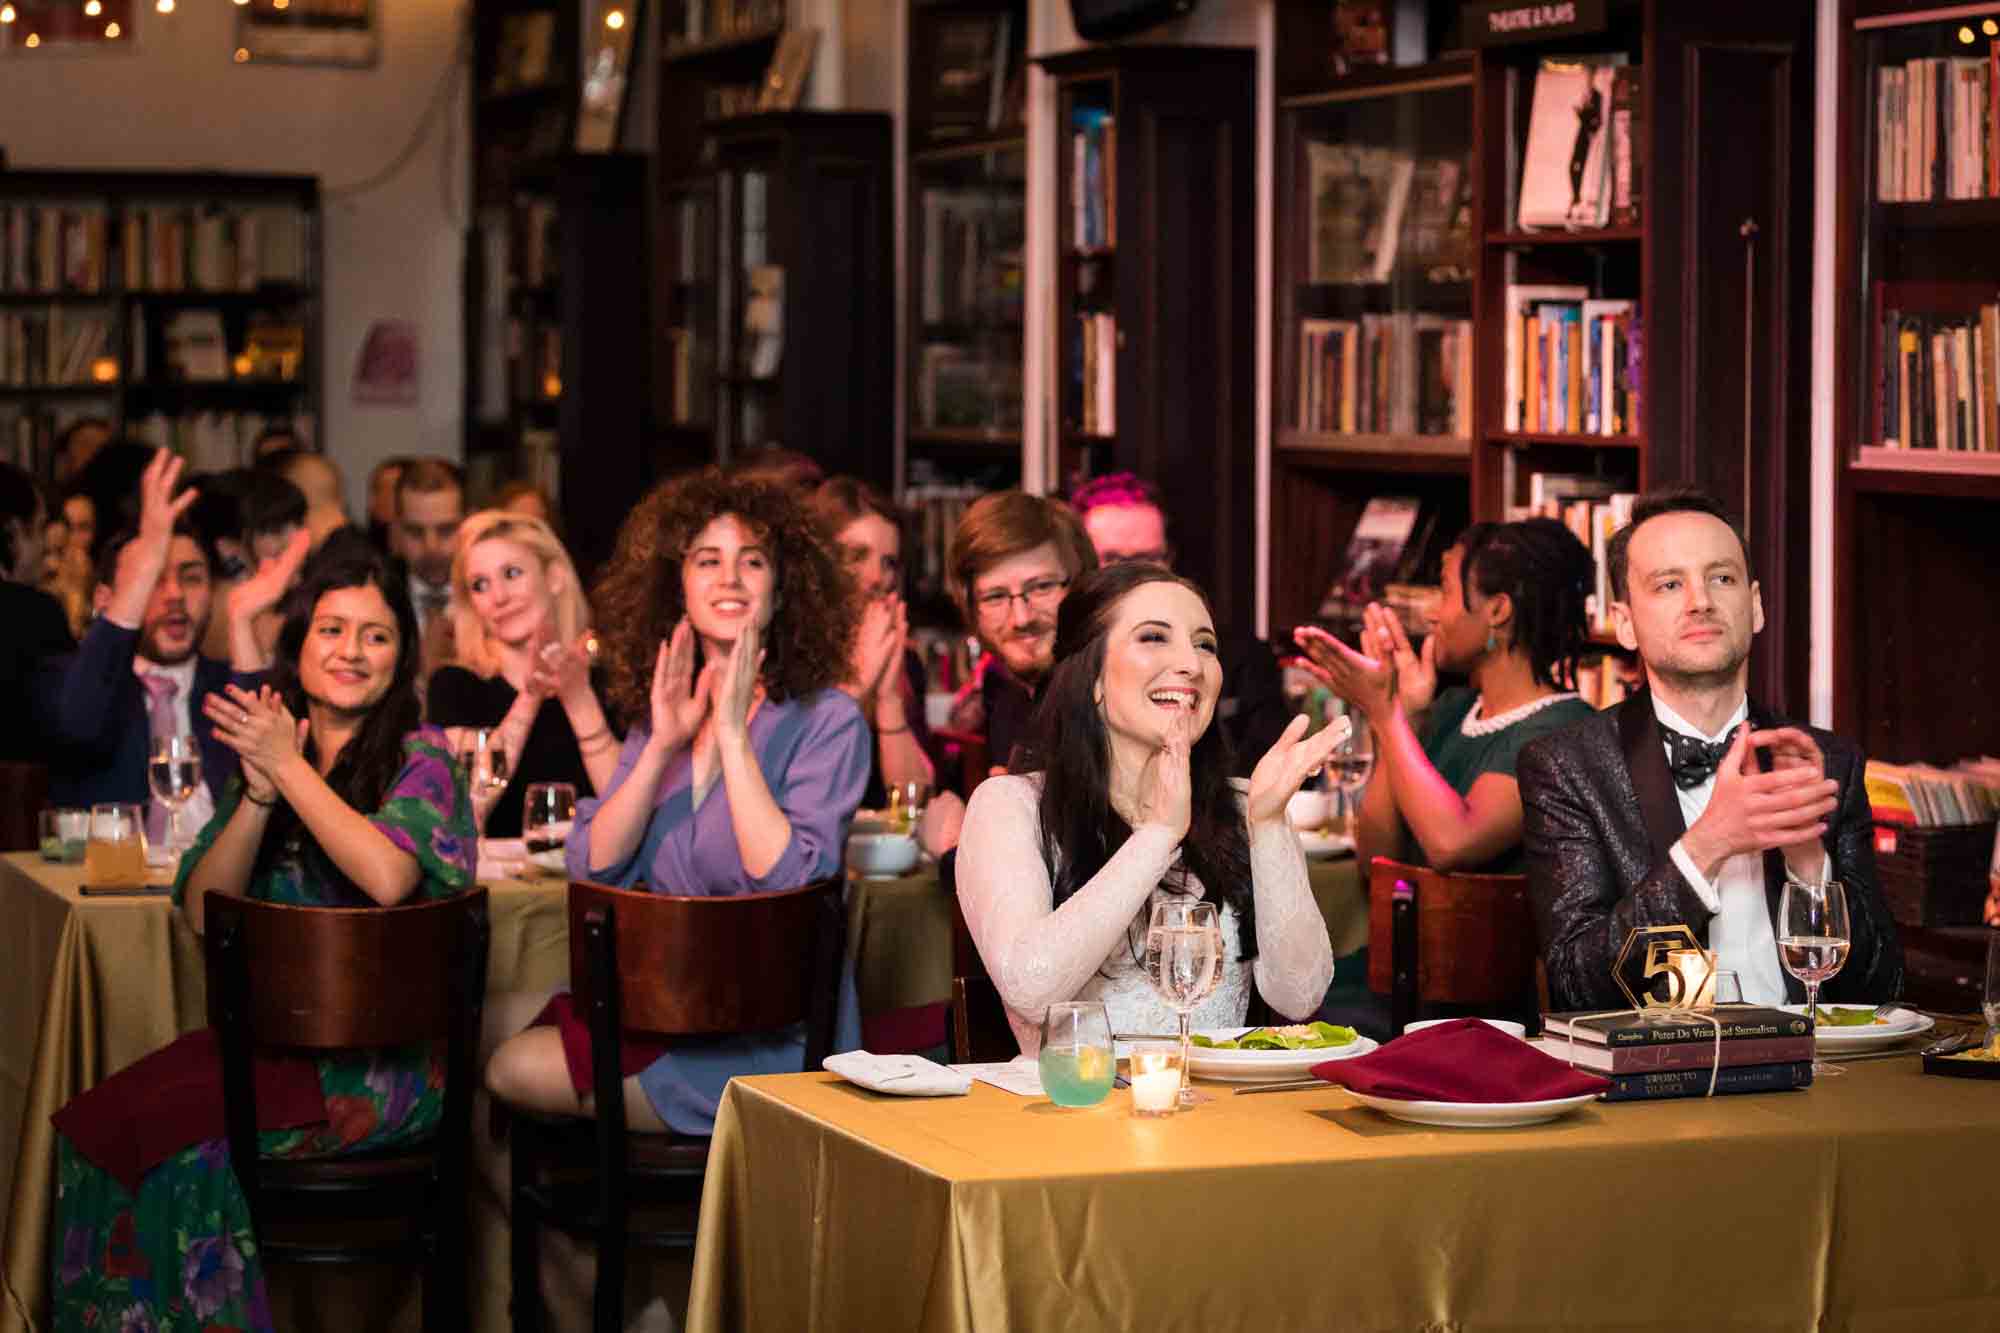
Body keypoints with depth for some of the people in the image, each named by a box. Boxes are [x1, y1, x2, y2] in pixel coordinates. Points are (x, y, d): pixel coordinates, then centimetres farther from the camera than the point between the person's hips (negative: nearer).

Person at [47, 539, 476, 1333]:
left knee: (184, 1140, -26)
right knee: (94, 1125, -19)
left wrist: (290, 767, -15)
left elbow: (387, 876, -23)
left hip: (385, 1053, -5)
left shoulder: (420, 759, -3)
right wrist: (260, 792, -8)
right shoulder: (260, 753, 13)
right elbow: (202, 911, 6)